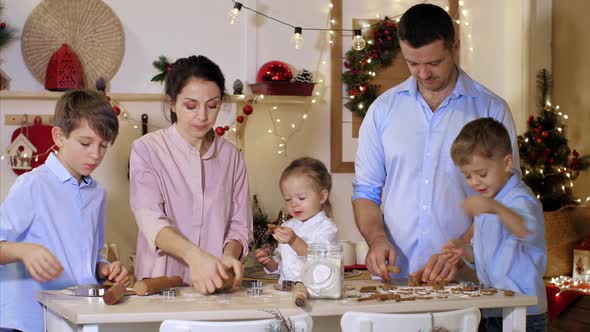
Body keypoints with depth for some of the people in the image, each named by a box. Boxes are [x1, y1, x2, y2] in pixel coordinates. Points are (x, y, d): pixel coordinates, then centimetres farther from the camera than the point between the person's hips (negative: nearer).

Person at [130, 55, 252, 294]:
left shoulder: (230, 156, 14)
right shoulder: (147, 149, 2)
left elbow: (240, 224, 13)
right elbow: (150, 219, -12)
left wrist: (229, 255, -11)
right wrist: (194, 255, -30)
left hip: (215, 287, 2)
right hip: (160, 286, -1)